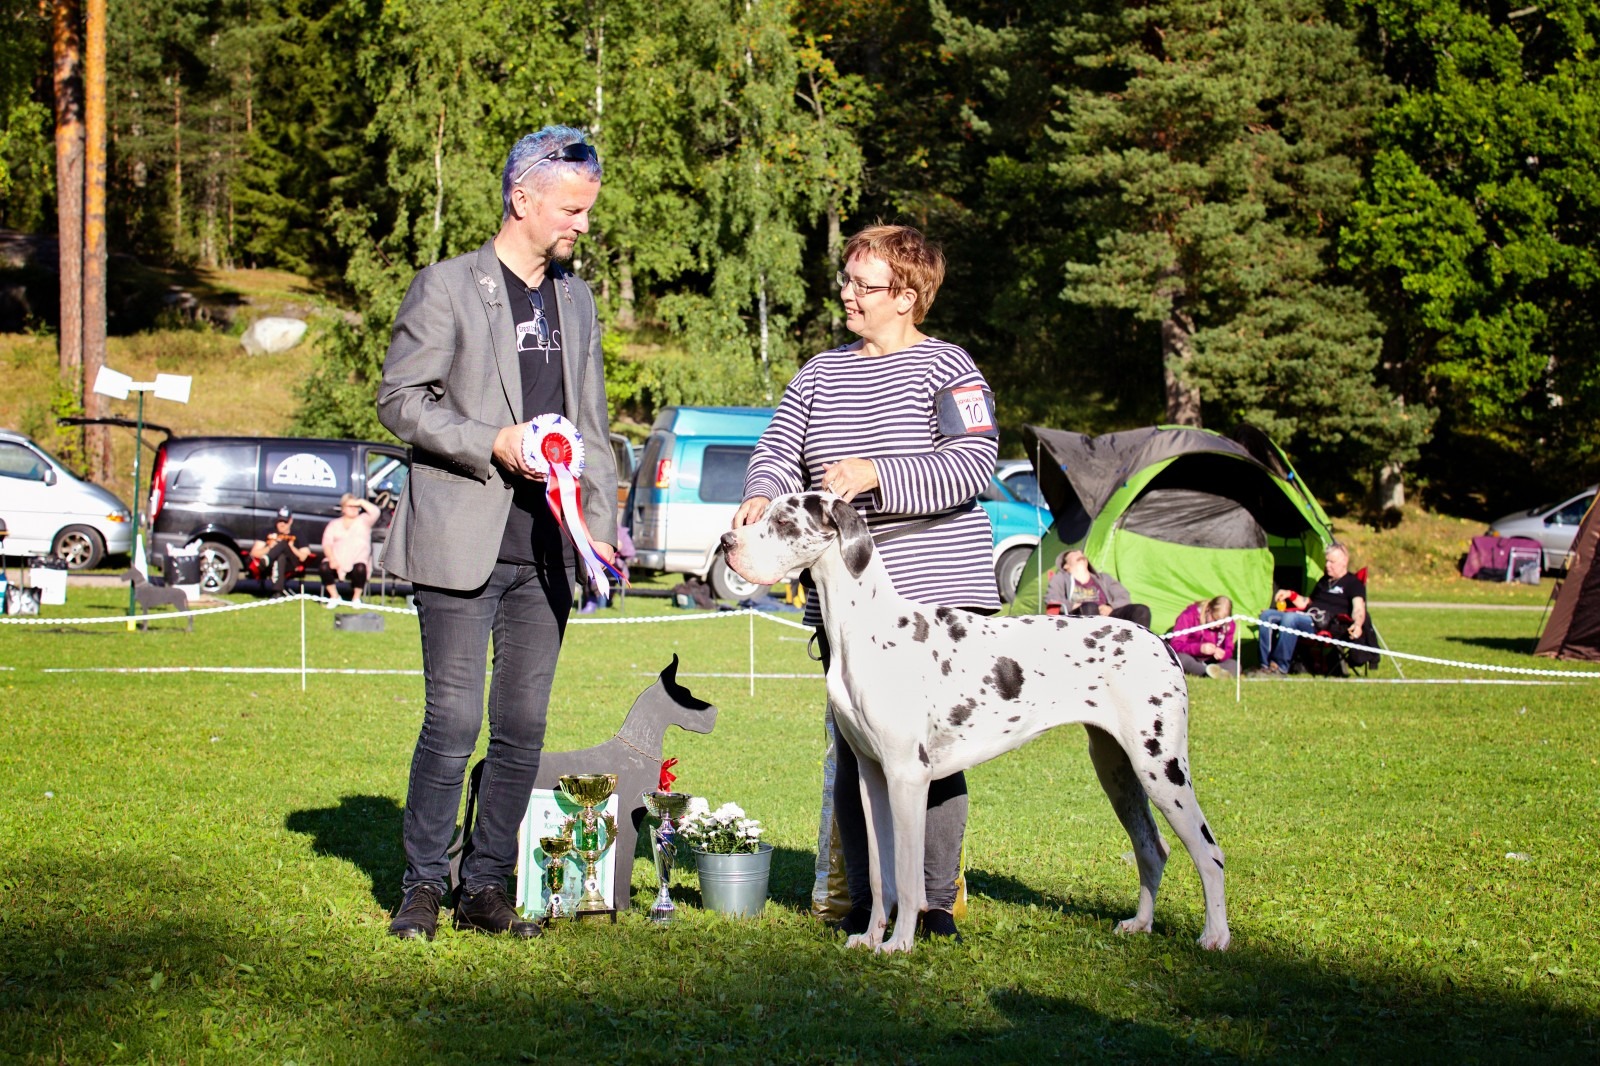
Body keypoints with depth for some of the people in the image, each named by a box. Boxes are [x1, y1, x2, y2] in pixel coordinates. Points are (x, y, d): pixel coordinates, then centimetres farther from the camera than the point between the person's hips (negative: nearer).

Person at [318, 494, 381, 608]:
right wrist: (332, 559, -10)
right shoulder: (334, 524, 20)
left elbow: (375, 512, -4)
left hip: (357, 561, -2)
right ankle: (334, 597, -10)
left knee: (360, 568, -35)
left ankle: (356, 598, -13)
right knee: (324, 567, -28)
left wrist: (361, 502, -1)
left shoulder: (364, 520, 17)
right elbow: (327, 544, 7)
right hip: (337, 560, 2)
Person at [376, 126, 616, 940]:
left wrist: (601, 524, 10)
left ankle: (485, 887, 15)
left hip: (545, 550, 6)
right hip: (461, 540, -6)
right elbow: (400, 399, -6)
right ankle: (423, 887, 6)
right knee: (454, 720, -7)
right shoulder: (447, 288, -2)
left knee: (523, 726, 5)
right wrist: (493, 443, -16)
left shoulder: (575, 300, 17)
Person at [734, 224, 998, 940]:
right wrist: (763, 498, -15)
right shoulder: (820, 375, 16)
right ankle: (867, 900, 10)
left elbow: (972, 464, -12)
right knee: (854, 751, 3)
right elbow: (779, 452, 8)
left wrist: (876, 475, -23)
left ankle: (936, 901, 5)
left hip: (938, 592, -4)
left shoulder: (947, 368, 0)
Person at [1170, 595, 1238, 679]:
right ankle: (1209, 672, -59)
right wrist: (1200, 648, -34)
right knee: (1181, 658, -39)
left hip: (1210, 663, 4)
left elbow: (1229, 650, 2)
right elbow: (1176, 645, -19)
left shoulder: (1229, 625, -4)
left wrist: (1222, 654, -24)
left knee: (1234, 665, -24)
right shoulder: (1189, 616, -15)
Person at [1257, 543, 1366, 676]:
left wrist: (1357, 624, -35)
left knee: (1290, 618, -36)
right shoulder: (1324, 581, 28)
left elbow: (1358, 609, -14)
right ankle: (1266, 665, -18)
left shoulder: (1353, 583, 2)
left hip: (1325, 625, -8)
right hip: (1307, 618, 8)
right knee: (1267, 615, -10)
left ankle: (1280, 668, -32)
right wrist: (1291, 595, 16)